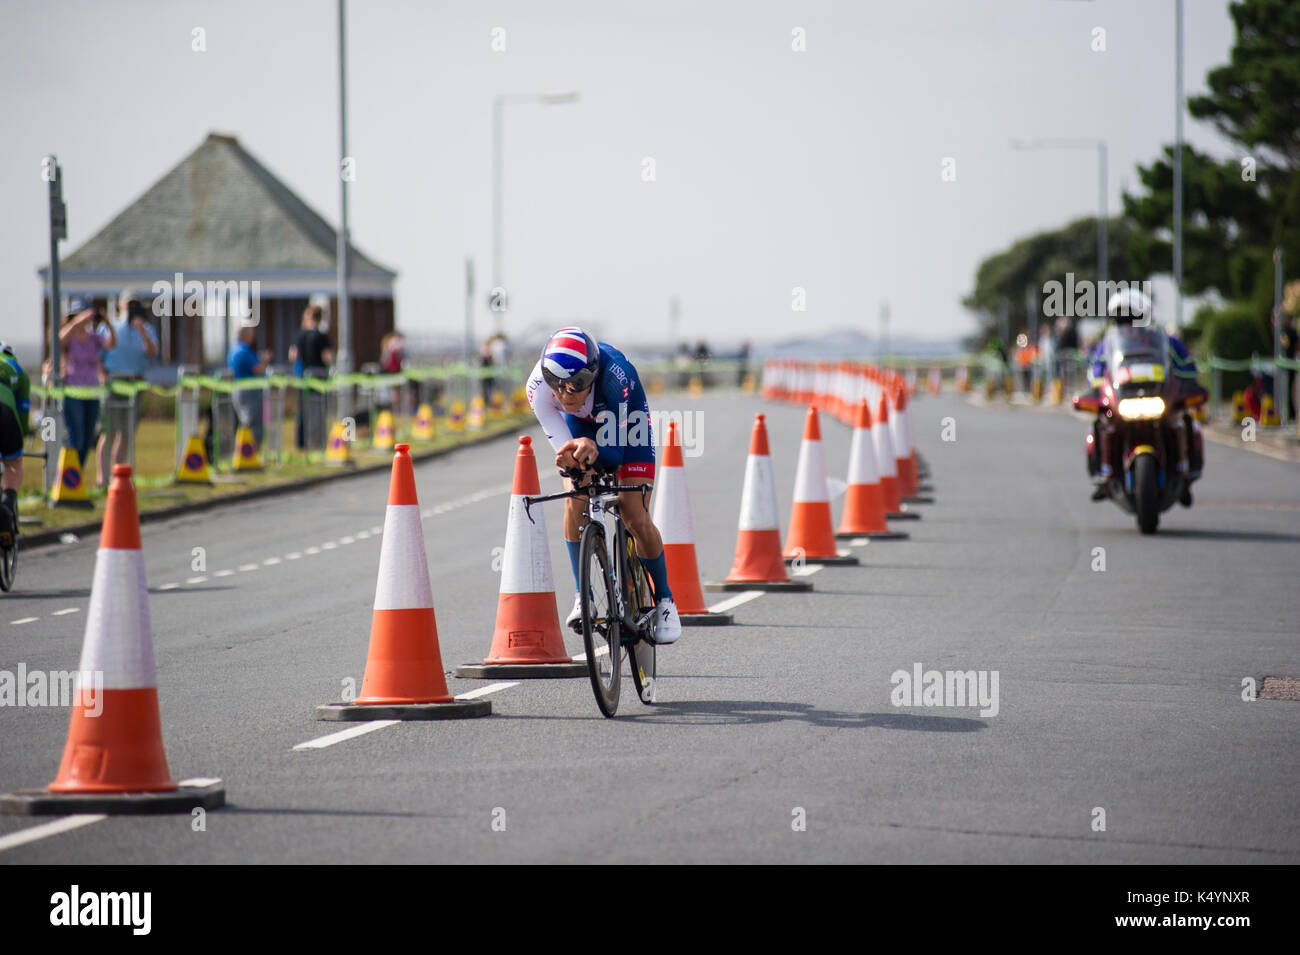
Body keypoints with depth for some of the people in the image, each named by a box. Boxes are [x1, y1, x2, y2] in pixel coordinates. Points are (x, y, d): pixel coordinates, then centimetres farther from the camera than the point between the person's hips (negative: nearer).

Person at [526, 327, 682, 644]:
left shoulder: (613, 374, -42)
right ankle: (582, 596, -7)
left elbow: (614, 454, -37)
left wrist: (592, 449, -59)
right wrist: (570, 455, -55)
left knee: (635, 517, -12)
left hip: (627, 417, -2)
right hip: (579, 423, 2)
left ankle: (663, 598, 9)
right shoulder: (538, 387, -35)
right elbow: (562, 447, -31)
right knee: (575, 500, -22)